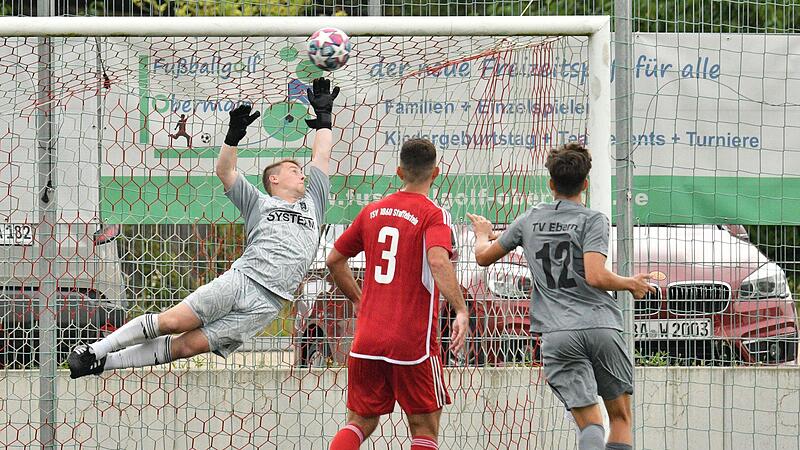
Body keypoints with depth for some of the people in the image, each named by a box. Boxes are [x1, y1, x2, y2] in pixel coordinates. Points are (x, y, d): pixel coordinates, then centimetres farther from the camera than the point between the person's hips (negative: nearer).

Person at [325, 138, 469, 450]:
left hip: (367, 340, 5)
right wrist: (461, 310, -31)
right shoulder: (433, 215, -7)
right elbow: (438, 261, -26)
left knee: (360, 423, 13)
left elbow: (334, 260, 19)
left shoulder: (372, 211, 10)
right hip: (413, 341, -5)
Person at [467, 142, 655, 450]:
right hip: (602, 327, -2)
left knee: (590, 422, -4)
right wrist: (631, 284, 5)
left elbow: (484, 256, 25)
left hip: (557, 335, 2)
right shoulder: (592, 220, 0)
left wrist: (482, 234, 47)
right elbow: (596, 276, -13)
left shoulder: (530, 220, 12)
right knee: (620, 418, 10)